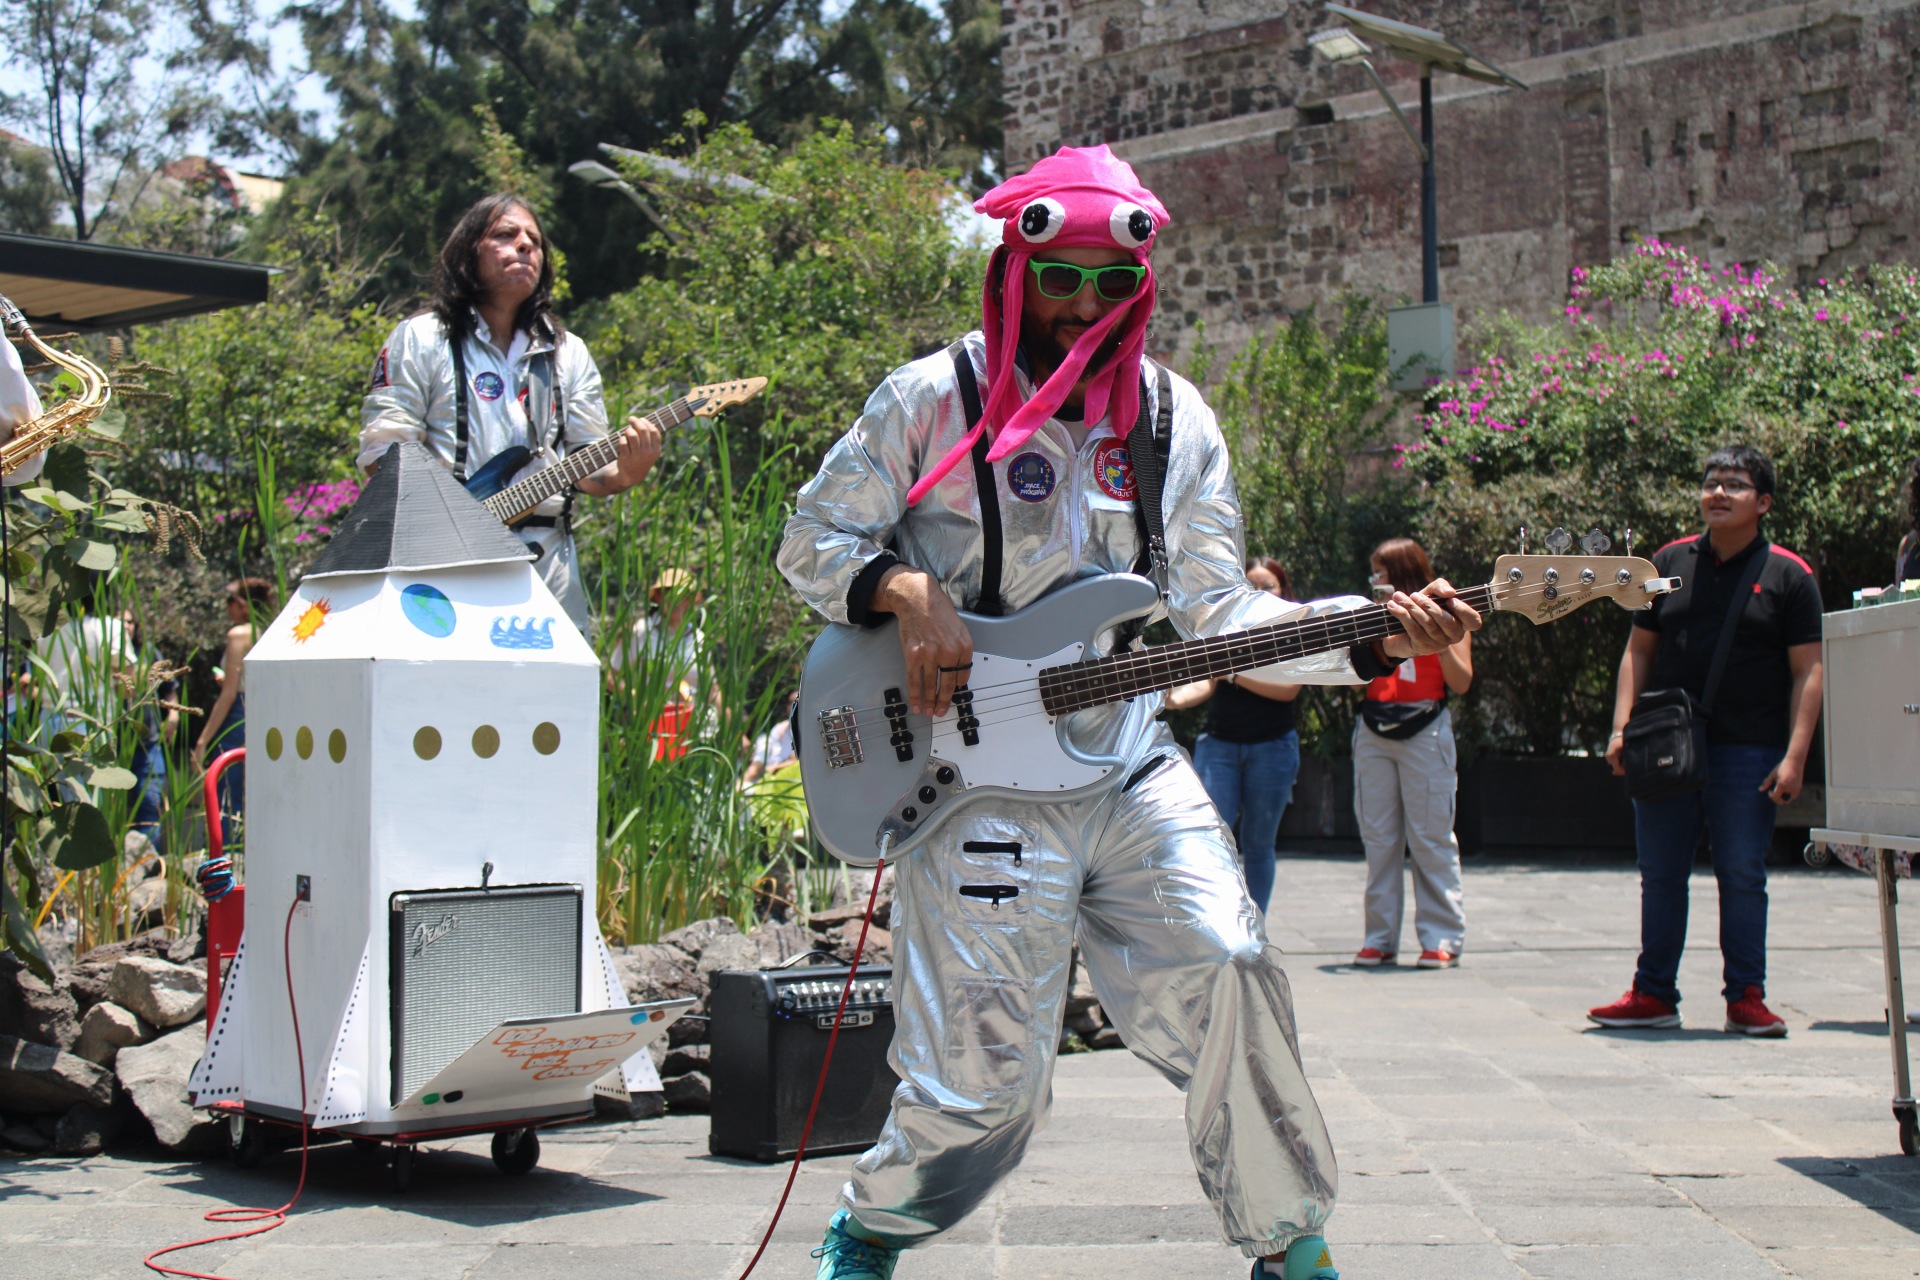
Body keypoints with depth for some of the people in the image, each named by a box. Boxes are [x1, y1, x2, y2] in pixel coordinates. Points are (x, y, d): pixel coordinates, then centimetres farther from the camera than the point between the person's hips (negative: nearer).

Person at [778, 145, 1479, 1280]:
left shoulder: (1175, 419, 10)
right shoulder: (934, 400, -1)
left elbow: (1216, 610, 9)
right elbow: (815, 538, 4)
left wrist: (1376, 639, -4)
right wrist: (909, 593, -16)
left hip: (1132, 758, 4)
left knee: (1226, 972, -15)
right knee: (986, 1080, -5)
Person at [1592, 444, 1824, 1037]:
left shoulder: (1789, 576, 1)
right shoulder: (1670, 563, 9)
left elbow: (1807, 672, -2)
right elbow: (1639, 650, 12)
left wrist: (1794, 755, -10)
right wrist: (1621, 727, 1)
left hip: (1748, 752, -3)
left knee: (1742, 876, 1)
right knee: (1660, 874, 8)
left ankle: (1746, 997, 10)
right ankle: (1654, 994, 17)